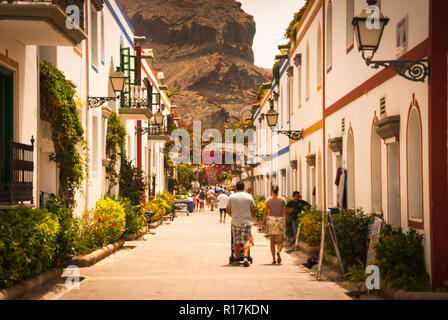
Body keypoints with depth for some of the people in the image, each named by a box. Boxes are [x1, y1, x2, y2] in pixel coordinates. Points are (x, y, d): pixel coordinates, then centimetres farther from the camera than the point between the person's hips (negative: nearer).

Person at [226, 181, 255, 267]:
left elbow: (228, 210, 6)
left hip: (235, 222, 1)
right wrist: (251, 217, 22)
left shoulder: (231, 197, 2)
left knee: (236, 242, 9)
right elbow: (253, 210, 5)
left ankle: (237, 259, 16)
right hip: (246, 221, -1)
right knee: (246, 241, -2)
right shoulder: (249, 197, 2)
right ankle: (246, 257, -18)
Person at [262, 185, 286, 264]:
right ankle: (279, 252, -27)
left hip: (271, 219, 0)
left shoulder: (268, 199, -2)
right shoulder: (283, 200, -1)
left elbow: (266, 212, -3)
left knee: (272, 241, 10)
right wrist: (284, 221, 18)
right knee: (280, 241, 5)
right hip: (280, 220, 0)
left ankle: (274, 259, 6)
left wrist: (263, 223, 2)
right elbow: (285, 212, 3)